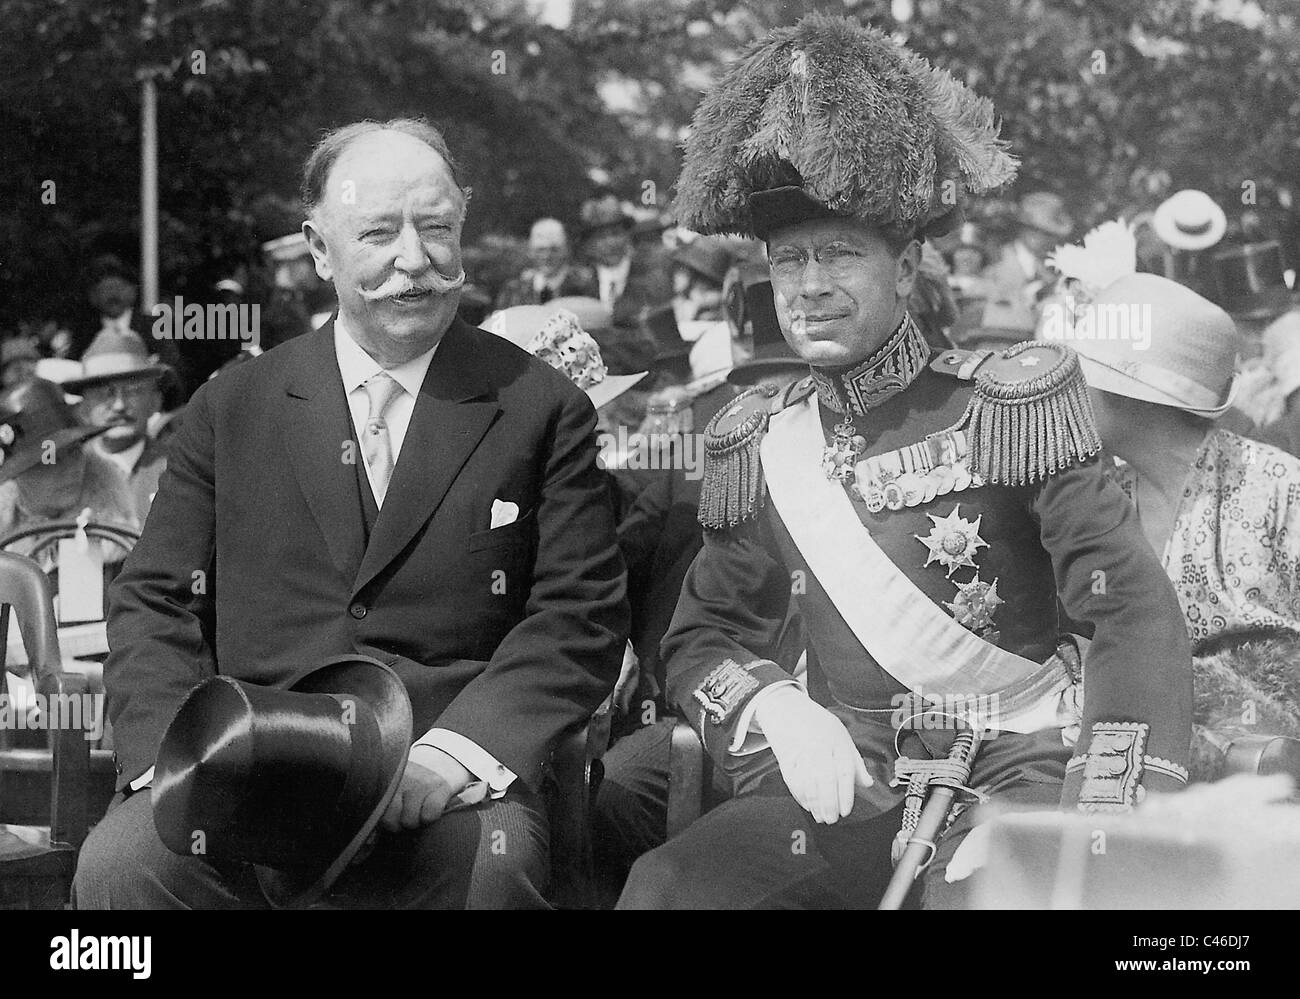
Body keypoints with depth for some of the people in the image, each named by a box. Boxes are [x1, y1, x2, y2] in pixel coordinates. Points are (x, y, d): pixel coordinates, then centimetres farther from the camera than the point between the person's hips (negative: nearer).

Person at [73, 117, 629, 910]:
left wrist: (455, 751, -15)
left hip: (446, 786, -1)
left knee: (491, 866, -35)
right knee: (121, 864, -28)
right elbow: (155, 605, 11)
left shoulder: (541, 408, 9)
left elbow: (582, 616, 2)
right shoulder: (231, 409, 15)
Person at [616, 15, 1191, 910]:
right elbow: (703, 640, 15)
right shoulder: (757, 445, 7)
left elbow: (1136, 613, -9)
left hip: (1013, 771, -3)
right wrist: (773, 709, -8)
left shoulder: (1010, 405, -5)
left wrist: (1095, 827, -21)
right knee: (663, 888, -21)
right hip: (847, 790, 4)